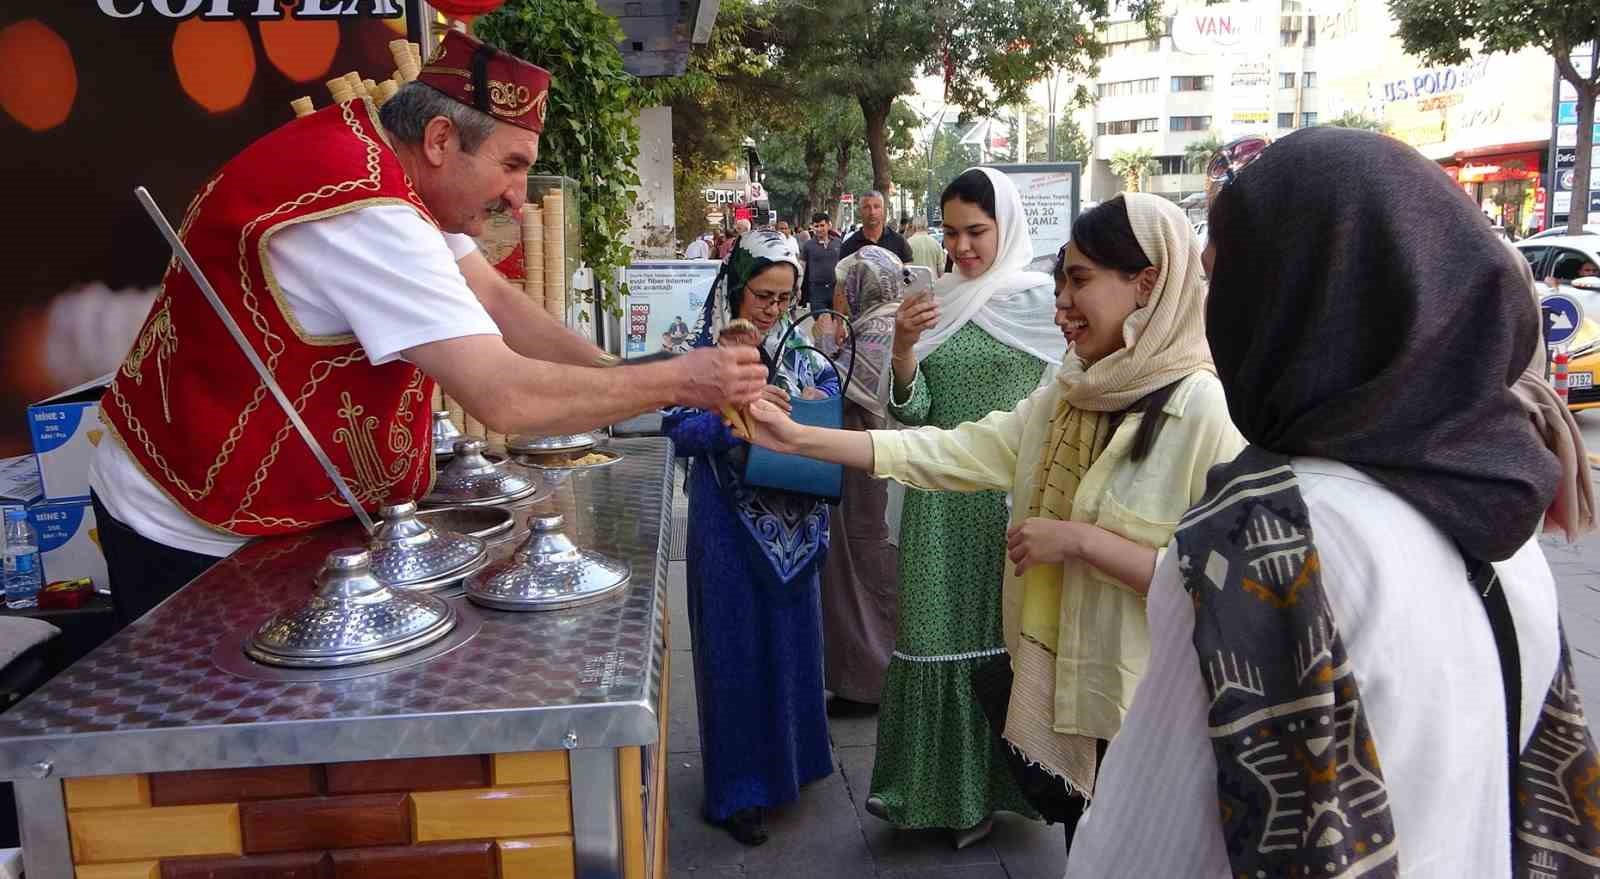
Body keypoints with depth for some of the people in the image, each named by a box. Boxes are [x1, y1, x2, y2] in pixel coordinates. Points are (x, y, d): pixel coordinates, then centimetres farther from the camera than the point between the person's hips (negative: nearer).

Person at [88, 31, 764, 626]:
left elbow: (495, 301, -3)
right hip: (196, 534, -8)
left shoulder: (381, 154, -2)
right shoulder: (365, 208, -31)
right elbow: (505, 398, -35)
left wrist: (626, 379, -12)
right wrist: (676, 381, -25)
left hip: (270, 505, 8)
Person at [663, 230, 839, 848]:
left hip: (793, 523, 5)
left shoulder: (797, 351, 6)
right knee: (737, 649, 4)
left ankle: (788, 759, 36)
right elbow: (680, 430, -17)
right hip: (730, 525, -5)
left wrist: (814, 401, -10)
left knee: (791, 639, 16)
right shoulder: (706, 353, -9)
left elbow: (830, 394, 11)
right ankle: (738, 790, 17)